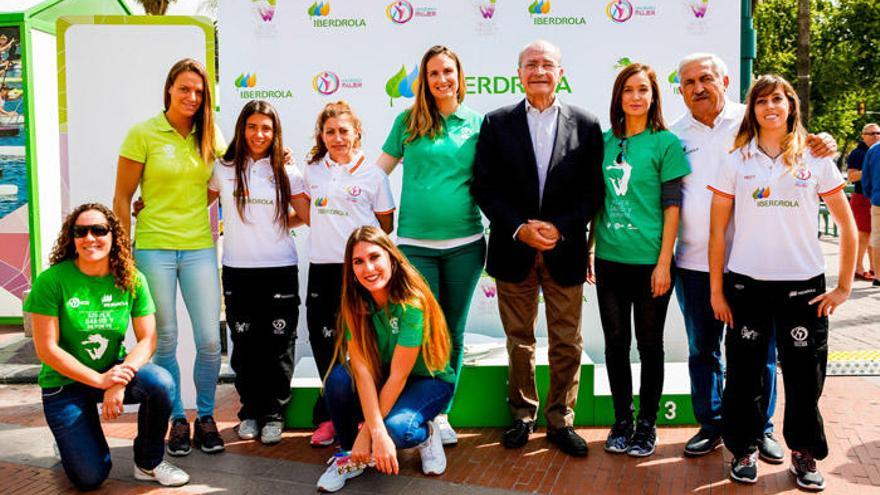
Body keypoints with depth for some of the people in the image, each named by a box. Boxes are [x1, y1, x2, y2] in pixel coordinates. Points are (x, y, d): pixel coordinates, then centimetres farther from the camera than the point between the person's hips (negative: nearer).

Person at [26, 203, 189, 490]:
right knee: (90, 478, -10)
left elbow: (148, 340, -7)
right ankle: (69, 438, 26)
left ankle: (149, 463, -4)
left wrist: (120, 380, -24)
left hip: (115, 371, 3)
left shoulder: (132, 280, -7)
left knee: (160, 382, -30)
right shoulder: (52, 280, -16)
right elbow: (46, 349, -16)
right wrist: (100, 380, -21)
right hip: (65, 383, -2)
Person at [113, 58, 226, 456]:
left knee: (209, 339, 0)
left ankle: (205, 417, 18)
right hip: (153, 247, -3)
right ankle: (177, 420, 20)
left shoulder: (210, 137, 7)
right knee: (165, 340, 5)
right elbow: (122, 198, -1)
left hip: (199, 248, 3)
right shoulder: (143, 134, -3)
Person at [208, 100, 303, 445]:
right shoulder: (223, 169, 4)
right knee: (244, 344, 7)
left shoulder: (286, 173, 3)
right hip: (238, 271, 1)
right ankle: (250, 411, 21)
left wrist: (279, 224, -1)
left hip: (280, 270, -1)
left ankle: (274, 414, 14)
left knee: (277, 345, 3)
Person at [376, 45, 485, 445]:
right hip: (415, 243, -1)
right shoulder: (408, 122, 5)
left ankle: (441, 413, 22)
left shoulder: (477, 123, 6)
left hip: (464, 243, 1)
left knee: (452, 333, 9)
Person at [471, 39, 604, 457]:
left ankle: (560, 420, 21)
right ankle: (523, 416, 26)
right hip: (513, 250, 0)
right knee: (519, 341, 11)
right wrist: (520, 227, -12)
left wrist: (559, 227, -12)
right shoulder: (497, 123, 3)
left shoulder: (585, 125, 3)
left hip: (565, 251, 0)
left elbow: (594, 190, 0)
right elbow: (484, 187, -1)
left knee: (567, 344, 6)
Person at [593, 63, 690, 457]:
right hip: (610, 259, 4)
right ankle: (622, 421, 22)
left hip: (649, 261, -3)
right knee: (615, 342, 9)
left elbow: (672, 206, -6)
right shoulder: (604, 142, 7)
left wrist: (664, 262, -10)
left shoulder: (665, 142, -3)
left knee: (649, 344, 7)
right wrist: (588, 248, 8)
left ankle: (647, 424, 20)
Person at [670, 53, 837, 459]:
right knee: (702, 349, 12)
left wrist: (821, 146, -19)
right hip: (694, 262, 2)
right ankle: (710, 426, 27)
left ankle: (761, 429, 23)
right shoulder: (675, 135, 6)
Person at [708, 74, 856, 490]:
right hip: (747, 284, 0)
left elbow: (848, 226, 6)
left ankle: (804, 454, 24)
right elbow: (717, 230, 3)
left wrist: (844, 287, 1)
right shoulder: (736, 162, 3)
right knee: (744, 373, 7)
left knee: (805, 376, 6)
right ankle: (744, 449, 24)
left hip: (804, 285, 0)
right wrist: (716, 290, 0)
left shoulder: (815, 160, 3)